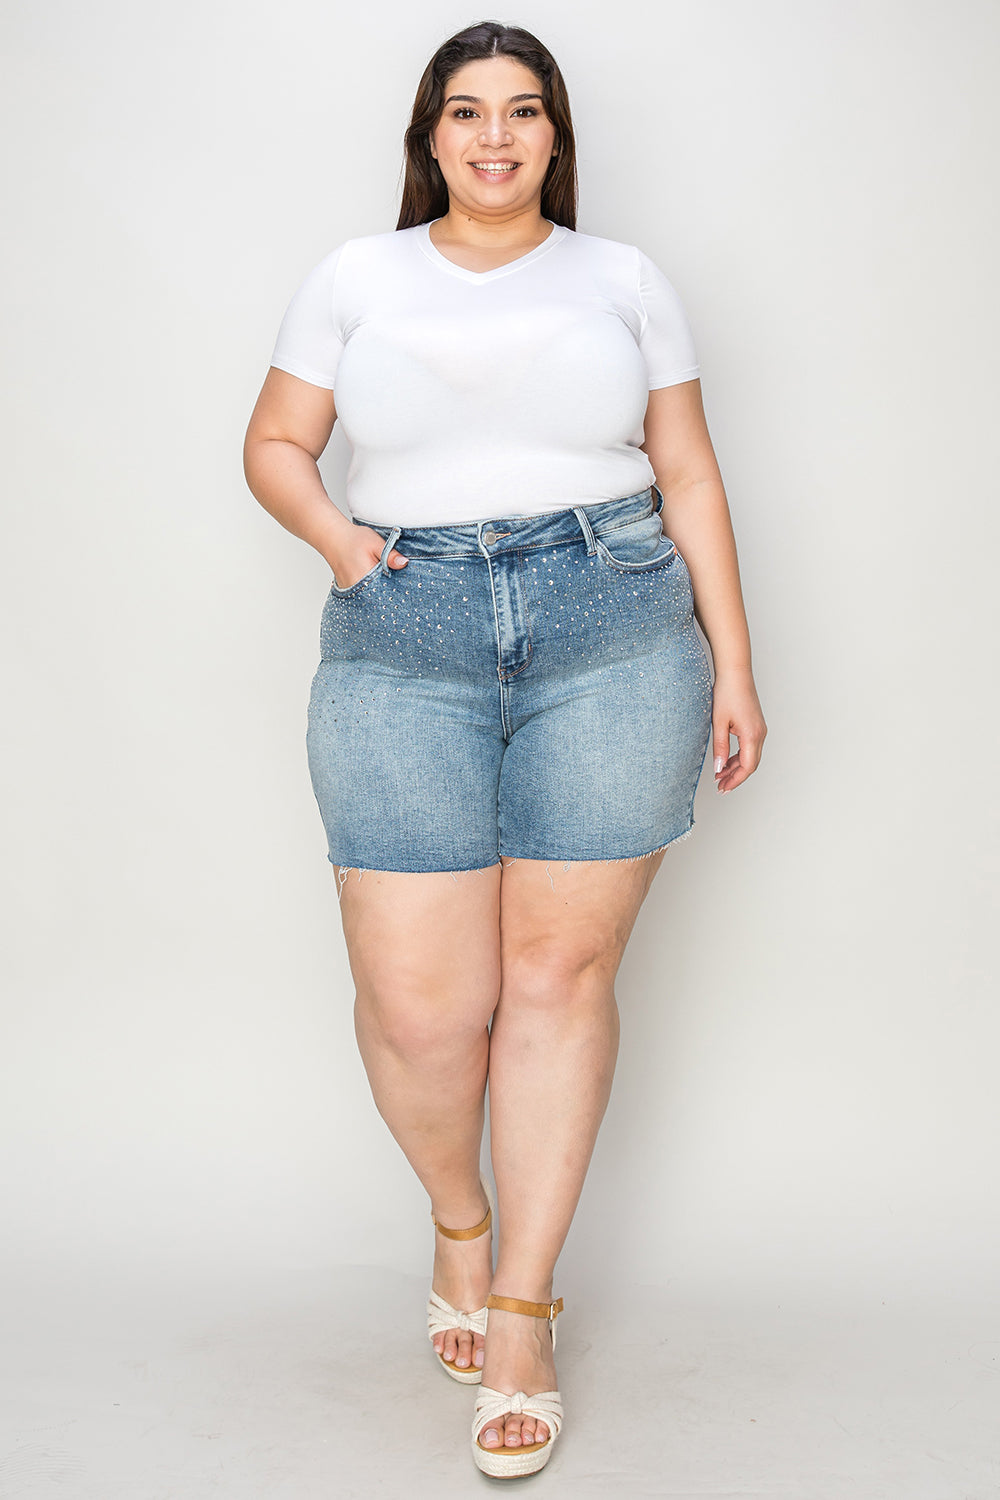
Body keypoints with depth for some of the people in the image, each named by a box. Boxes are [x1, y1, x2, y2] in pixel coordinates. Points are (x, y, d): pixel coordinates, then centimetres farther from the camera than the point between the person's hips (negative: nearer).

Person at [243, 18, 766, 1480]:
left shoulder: (624, 279, 14)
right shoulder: (355, 278, 14)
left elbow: (689, 477, 12)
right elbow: (275, 443, 18)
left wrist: (732, 663, 6)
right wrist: (335, 533, -3)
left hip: (614, 634, 0)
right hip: (405, 644, 0)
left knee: (560, 970, -1)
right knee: (418, 1003, -5)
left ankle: (523, 1308, 14)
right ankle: (458, 1219, 27)